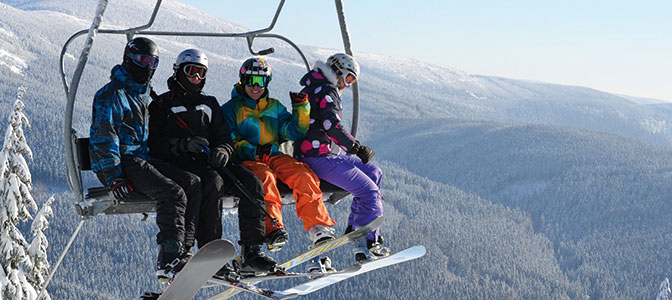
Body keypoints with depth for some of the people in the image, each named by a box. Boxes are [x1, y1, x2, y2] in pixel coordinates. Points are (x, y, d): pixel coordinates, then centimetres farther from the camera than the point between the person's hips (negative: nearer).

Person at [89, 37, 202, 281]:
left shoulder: (144, 95, 24)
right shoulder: (112, 94, -4)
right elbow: (103, 137, -12)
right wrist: (114, 178, -21)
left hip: (142, 159, 8)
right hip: (121, 162, -8)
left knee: (194, 185, -13)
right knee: (172, 193, -29)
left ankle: (173, 254, -19)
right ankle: (170, 261, -34)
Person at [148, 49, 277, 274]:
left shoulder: (209, 104, 27)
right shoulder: (162, 104, 12)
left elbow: (224, 135, 19)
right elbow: (154, 143, -1)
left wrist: (223, 150, -6)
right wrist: (185, 144, -18)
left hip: (209, 162, 5)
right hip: (179, 164, -5)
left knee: (251, 182, -21)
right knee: (212, 181, -37)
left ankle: (251, 252, -23)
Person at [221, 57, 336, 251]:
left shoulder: (275, 107, 23)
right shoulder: (231, 109, 11)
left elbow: (292, 132, 13)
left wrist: (301, 108, -2)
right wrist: (252, 151, -17)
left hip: (274, 156, 4)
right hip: (247, 161, -4)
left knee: (303, 174, -26)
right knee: (265, 177, -37)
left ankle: (318, 227, -34)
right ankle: (272, 230, -50)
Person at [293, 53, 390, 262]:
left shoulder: (313, 88, 23)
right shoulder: (327, 91, -9)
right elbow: (331, 125, -23)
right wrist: (356, 147, -16)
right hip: (319, 157, -11)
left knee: (373, 172, 17)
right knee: (369, 191, -12)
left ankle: (355, 226, 13)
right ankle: (366, 246, -13)